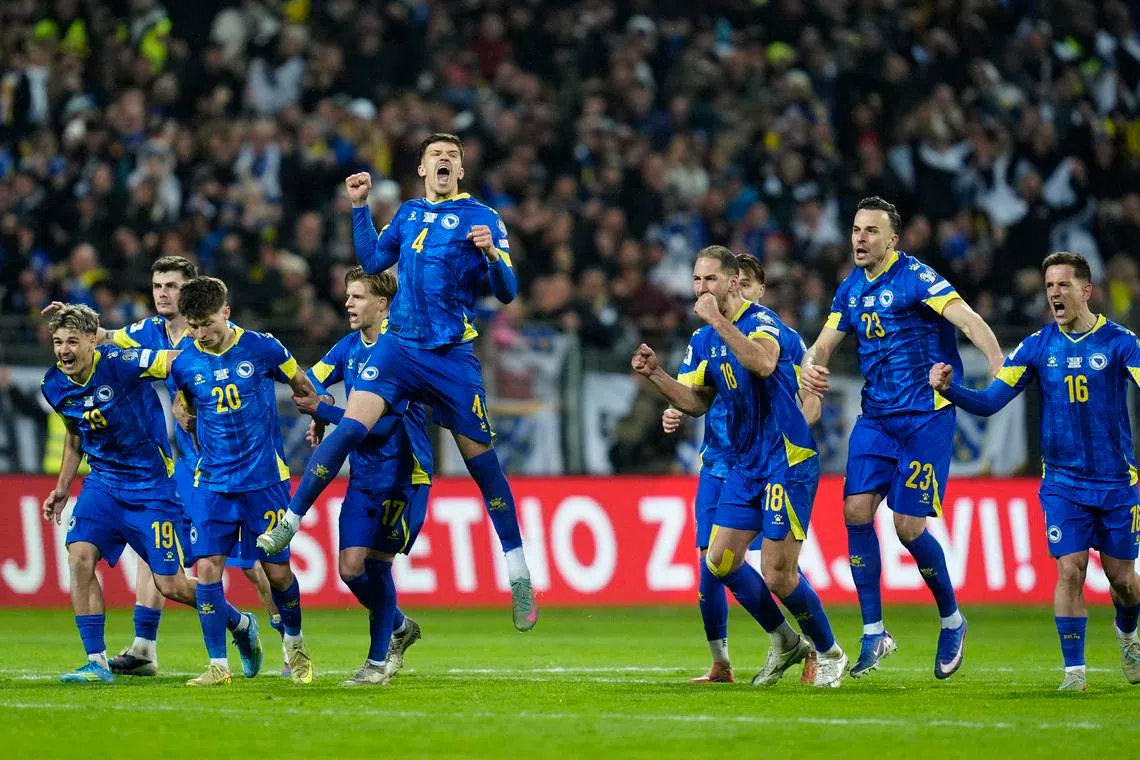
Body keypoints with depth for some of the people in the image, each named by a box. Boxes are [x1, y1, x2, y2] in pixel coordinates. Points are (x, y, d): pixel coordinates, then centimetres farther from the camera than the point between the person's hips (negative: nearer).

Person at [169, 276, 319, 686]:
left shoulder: (261, 348, -8)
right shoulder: (184, 364, -3)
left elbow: (302, 386, 8)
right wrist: (201, 450, 9)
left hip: (265, 478, -2)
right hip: (213, 481, 2)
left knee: (276, 570, 1)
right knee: (208, 567, -10)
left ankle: (295, 644, 28)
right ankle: (218, 664, -1)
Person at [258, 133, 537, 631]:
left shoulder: (481, 218, -1)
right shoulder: (409, 213, 11)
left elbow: (506, 293, -5)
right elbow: (373, 261, 23)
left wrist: (491, 255, -24)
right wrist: (359, 206, 17)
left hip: (452, 356, -3)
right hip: (399, 344, 3)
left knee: (480, 457, 0)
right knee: (351, 427, -17)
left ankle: (519, 577, 7)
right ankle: (289, 523, -12)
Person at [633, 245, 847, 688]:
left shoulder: (762, 322, -15)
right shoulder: (704, 341, 11)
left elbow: (763, 363, -36)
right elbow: (696, 401, 16)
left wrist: (720, 321, -35)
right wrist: (655, 374, 2)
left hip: (787, 460, -8)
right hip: (746, 464, 8)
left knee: (778, 573, -9)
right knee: (720, 559, 4)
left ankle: (828, 653, 14)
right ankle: (784, 642, 22)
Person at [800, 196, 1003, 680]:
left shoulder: (915, 277, -12)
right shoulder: (851, 290, 10)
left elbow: (968, 321, -23)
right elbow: (823, 345, 16)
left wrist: (1001, 368, -39)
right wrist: (810, 366, -9)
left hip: (926, 416, -6)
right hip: (876, 417, 6)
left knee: (908, 526, -8)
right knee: (856, 510, -8)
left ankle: (952, 621, 16)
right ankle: (874, 633, 1)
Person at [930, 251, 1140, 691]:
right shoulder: (1038, 346, -1)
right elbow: (990, 402, -3)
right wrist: (948, 389, -20)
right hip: (1063, 483, 1)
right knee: (1070, 571, -11)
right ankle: (1074, 670, -2)